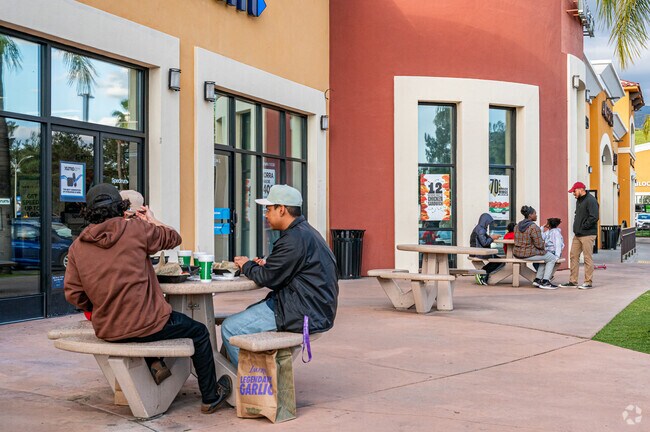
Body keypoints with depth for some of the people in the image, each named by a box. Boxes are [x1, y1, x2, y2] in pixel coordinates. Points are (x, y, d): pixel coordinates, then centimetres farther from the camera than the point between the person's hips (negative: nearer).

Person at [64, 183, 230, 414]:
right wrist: (152, 220, 23)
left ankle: (153, 364, 25)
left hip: (106, 331, 5)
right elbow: (173, 238, 5)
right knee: (199, 332, 19)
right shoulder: (135, 228, -10)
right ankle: (211, 397, 29)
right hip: (144, 326, -5)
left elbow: (73, 294, 0)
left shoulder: (77, 246, 0)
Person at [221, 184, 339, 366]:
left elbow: (268, 278, -16)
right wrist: (266, 265, 7)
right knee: (249, 313, 26)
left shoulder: (295, 239, -19)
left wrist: (247, 265, 2)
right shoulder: (305, 232, 15)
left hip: (303, 314, -11)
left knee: (230, 328, -9)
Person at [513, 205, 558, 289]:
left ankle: (537, 279, 23)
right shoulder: (534, 227, -19)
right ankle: (545, 282, 8)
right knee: (552, 259, 12)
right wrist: (543, 247, 5)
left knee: (545, 257, 30)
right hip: (529, 254, -9)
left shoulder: (518, 225, 8)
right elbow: (539, 244, -20)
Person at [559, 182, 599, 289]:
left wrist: (583, 227, -15)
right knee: (573, 256, 9)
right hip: (577, 234, 10)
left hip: (587, 235, -10)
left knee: (587, 258, -3)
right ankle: (573, 281, 15)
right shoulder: (579, 200, 17)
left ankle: (588, 282, 4)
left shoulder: (590, 200, -13)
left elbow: (594, 217, -21)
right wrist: (576, 225, 12)